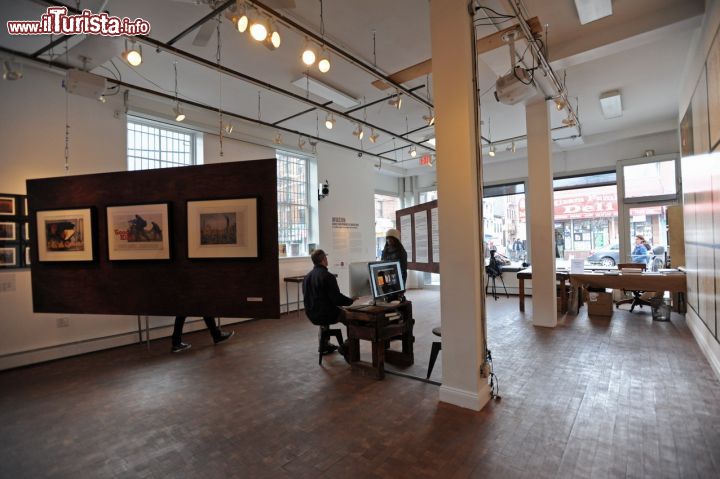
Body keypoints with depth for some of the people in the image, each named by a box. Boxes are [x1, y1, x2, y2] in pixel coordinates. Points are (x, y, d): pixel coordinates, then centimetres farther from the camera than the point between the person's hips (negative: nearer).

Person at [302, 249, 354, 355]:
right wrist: (351, 301, -3)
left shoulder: (307, 276, 4)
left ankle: (325, 345, 42)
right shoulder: (328, 276, -19)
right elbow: (336, 298, -21)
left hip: (311, 315, 7)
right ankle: (345, 347, 16)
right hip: (326, 314, -7)